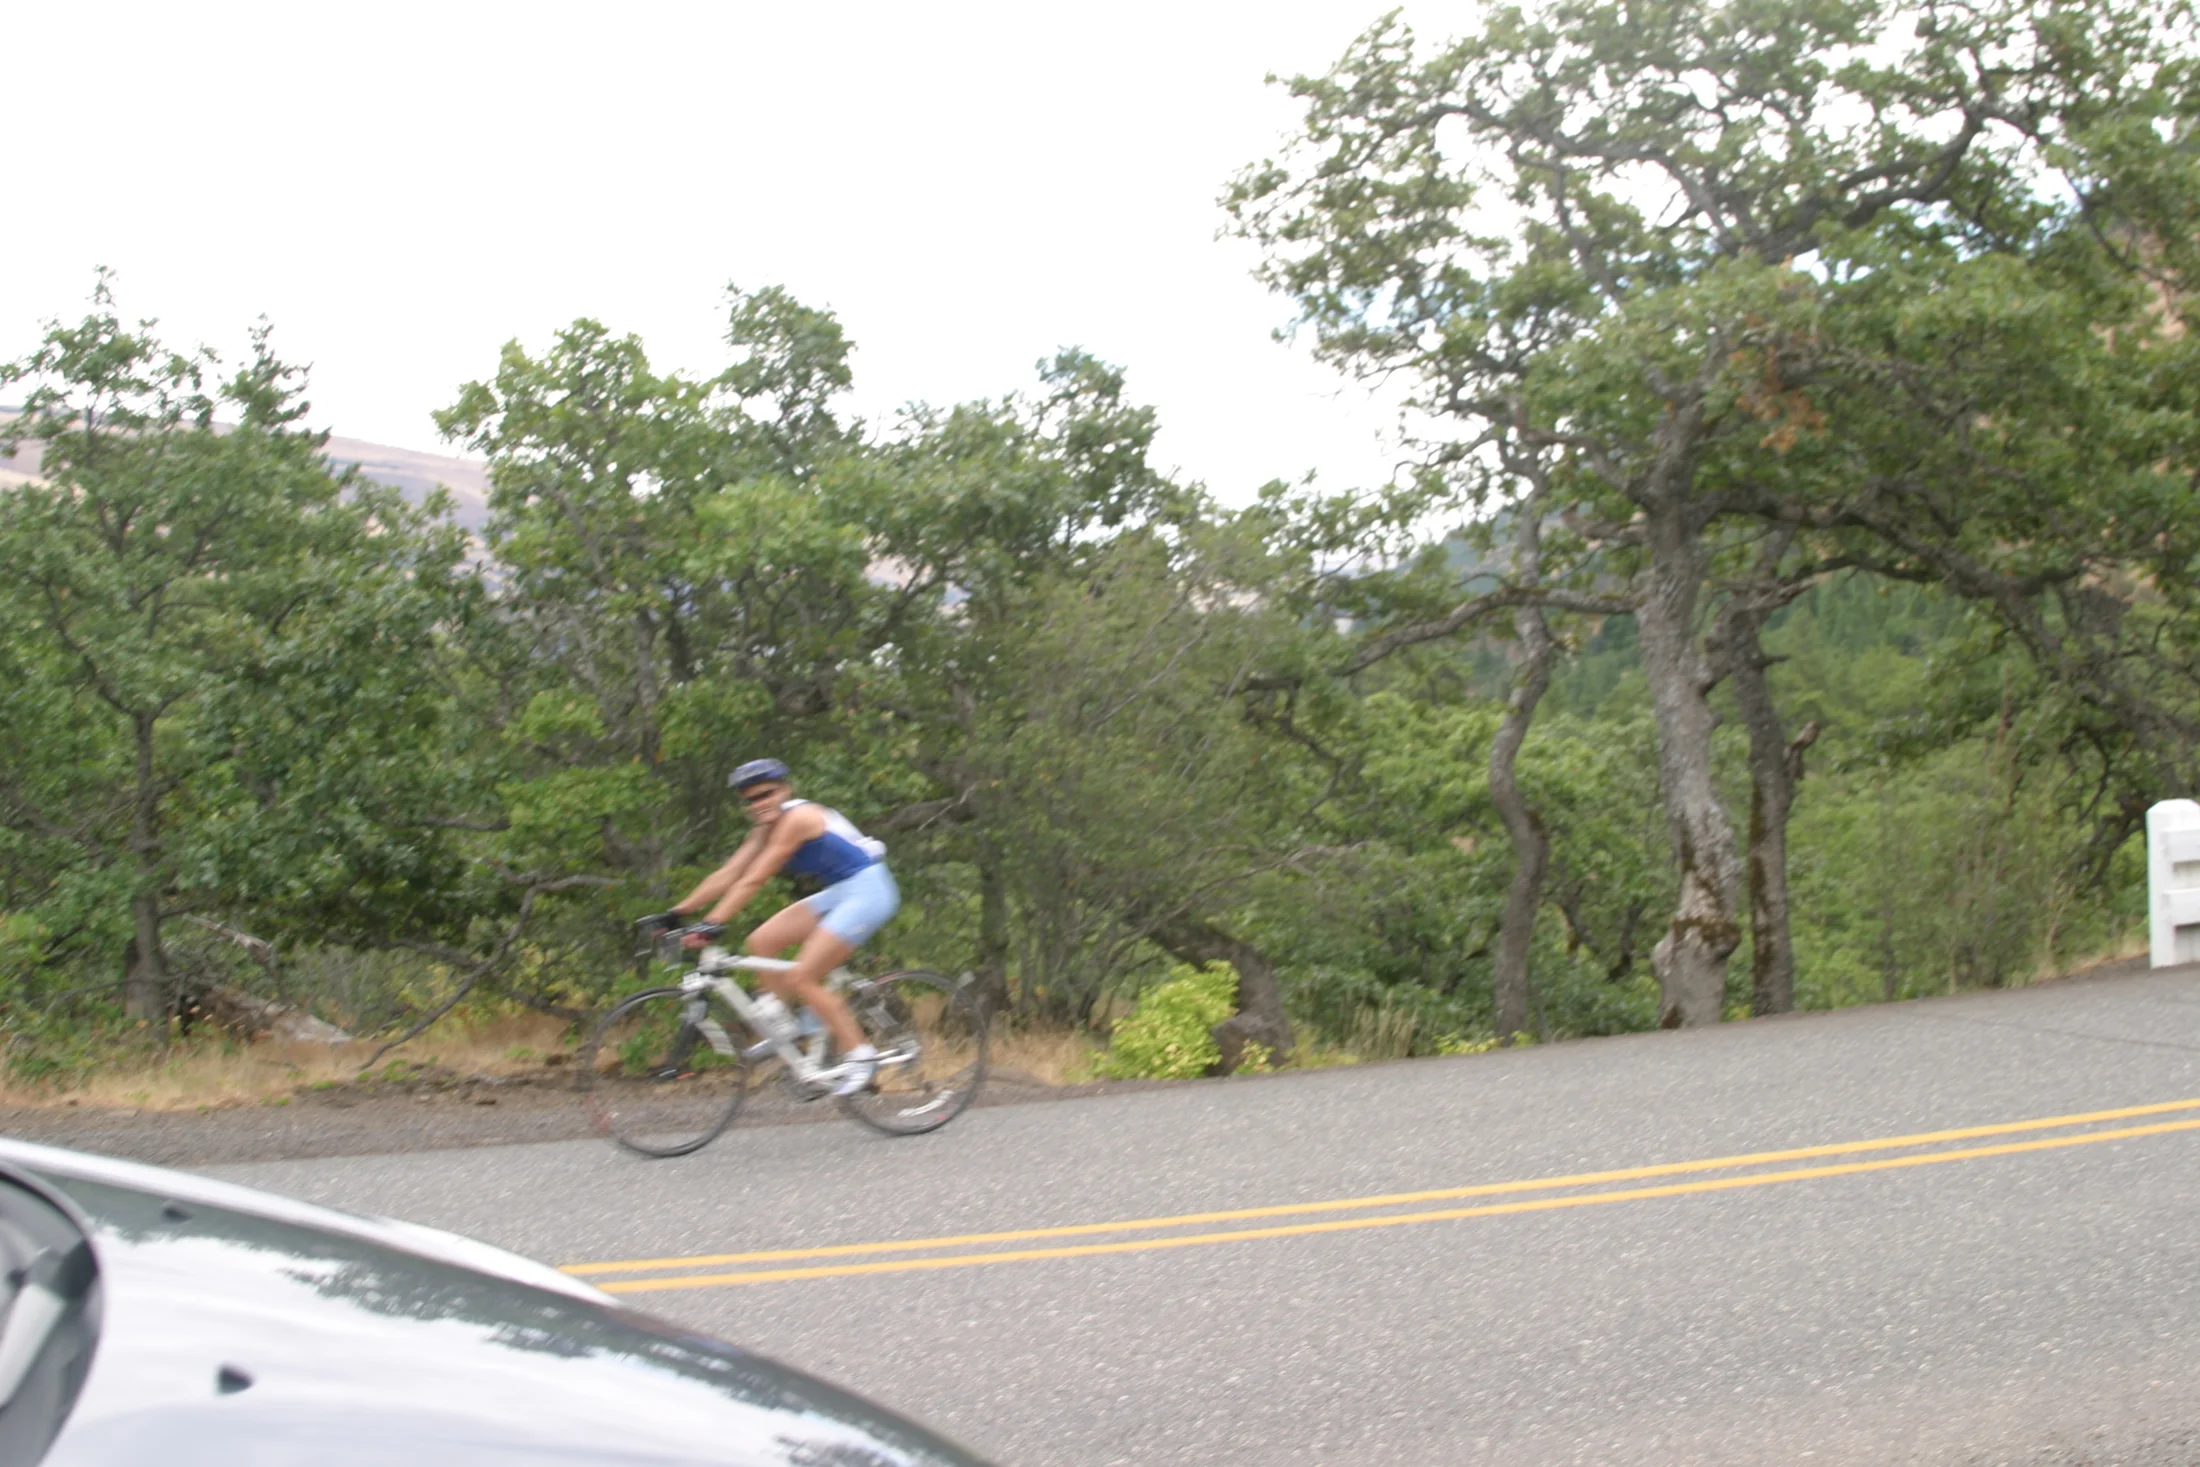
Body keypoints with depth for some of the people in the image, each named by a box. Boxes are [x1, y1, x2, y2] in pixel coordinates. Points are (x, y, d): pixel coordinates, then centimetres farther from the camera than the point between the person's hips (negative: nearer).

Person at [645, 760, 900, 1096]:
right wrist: (677, 913, 0)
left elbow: (752, 881, -25)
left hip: (867, 891, -10)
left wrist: (713, 924, -29)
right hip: (838, 894, 10)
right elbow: (727, 875, 4)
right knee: (760, 942, -1)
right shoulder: (766, 828, 7)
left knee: (801, 977, -14)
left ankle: (860, 1055, -5)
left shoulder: (797, 818, -20)